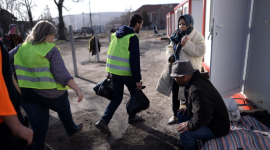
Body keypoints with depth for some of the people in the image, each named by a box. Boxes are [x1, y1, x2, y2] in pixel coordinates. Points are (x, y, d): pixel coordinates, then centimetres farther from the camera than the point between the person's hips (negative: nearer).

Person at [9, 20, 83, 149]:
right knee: (63, 109, 25)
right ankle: (71, 129, 48)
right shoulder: (52, 50, -11)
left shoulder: (22, 48, 6)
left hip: (25, 93, 4)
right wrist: (77, 89, -20)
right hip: (49, 92, -3)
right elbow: (62, 74, -20)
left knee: (38, 124, 12)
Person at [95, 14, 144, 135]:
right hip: (126, 73, -6)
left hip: (114, 71, 6)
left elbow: (111, 53, 15)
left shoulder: (116, 35, 12)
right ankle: (132, 116, 32)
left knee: (117, 97, 14)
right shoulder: (133, 38, -12)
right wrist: (138, 79, -14)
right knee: (135, 93, 19)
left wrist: (109, 71, 20)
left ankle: (104, 121, 4)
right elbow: (135, 60, -17)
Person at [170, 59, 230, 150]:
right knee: (181, 115, 10)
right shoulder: (196, 78, -4)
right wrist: (188, 107, 5)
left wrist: (189, 125, -22)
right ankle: (186, 142, 26)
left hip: (217, 127, -10)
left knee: (184, 133, -22)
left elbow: (201, 118, -37)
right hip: (210, 116, 10)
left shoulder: (196, 90, -34)